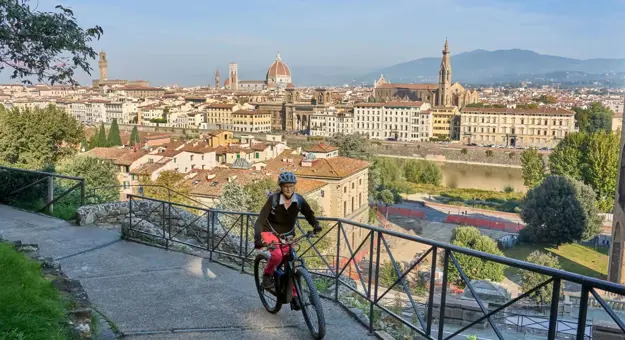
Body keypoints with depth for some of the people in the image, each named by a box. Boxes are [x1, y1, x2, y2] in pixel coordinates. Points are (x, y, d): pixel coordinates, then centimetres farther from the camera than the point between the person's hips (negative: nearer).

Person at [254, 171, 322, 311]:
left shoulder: (299, 200, -15)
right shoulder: (273, 199, -25)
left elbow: (309, 214, -3)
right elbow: (260, 220, -28)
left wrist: (316, 225, -24)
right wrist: (257, 238, -42)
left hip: (288, 234, 4)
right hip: (270, 232, -3)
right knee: (277, 255, -31)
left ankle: (294, 296, 13)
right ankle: (267, 274, -1)